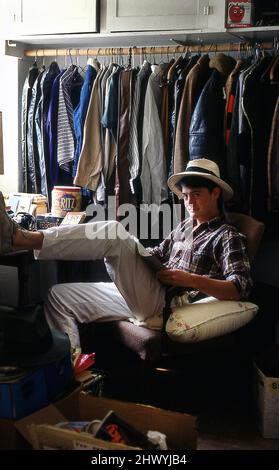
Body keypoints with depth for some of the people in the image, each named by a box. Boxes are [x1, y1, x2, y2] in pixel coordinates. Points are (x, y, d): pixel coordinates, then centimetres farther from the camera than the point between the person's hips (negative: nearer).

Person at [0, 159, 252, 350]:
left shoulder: (228, 237, 0)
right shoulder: (185, 227, 24)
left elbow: (241, 288, -12)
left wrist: (192, 280, -22)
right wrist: (136, 254, 5)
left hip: (163, 303, -9)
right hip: (143, 299, 9)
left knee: (113, 233, -26)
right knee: (60, 295, 7)